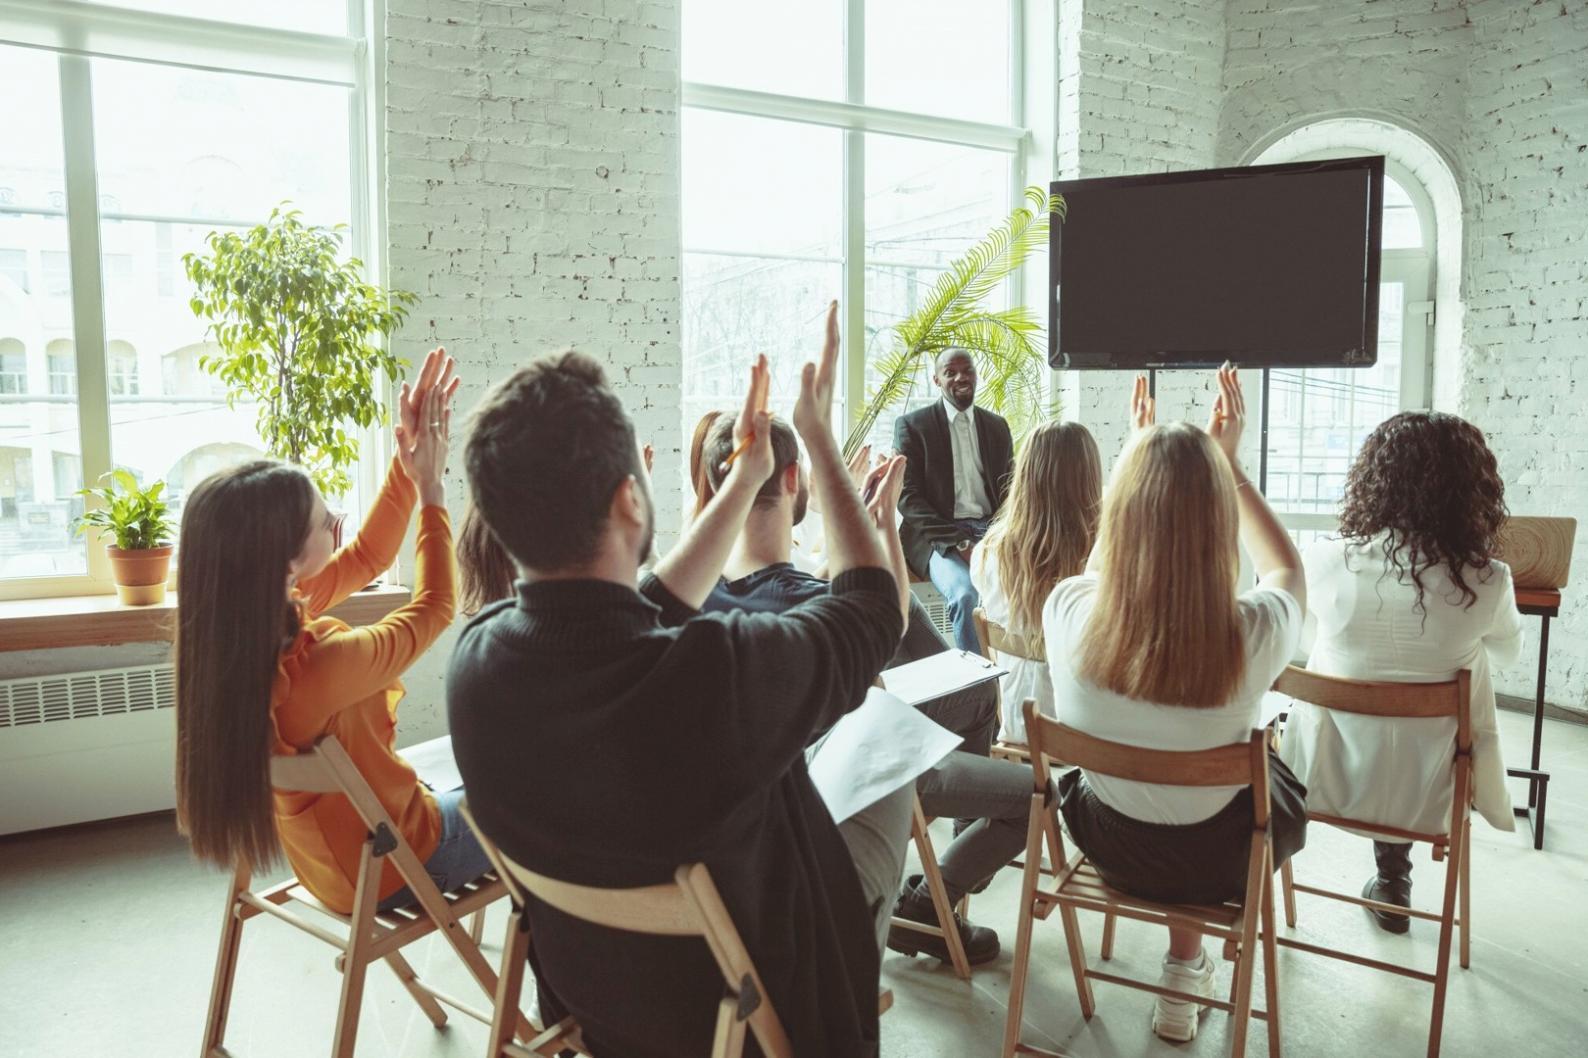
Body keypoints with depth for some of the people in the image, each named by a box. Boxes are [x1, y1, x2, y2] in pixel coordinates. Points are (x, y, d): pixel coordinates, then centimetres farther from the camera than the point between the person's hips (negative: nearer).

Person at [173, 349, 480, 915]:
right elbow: (434, 605, -21)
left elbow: (365, 558, -2)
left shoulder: (230, 635, -14)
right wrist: (431, 488, -13)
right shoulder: (322, 665, -40)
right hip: (388, 870, -8)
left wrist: (409, 458, -7)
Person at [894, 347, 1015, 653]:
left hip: (991, 532, 4)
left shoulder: (997, 426, 17)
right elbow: (908, 498, -4)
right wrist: (959, 543, -16)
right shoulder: (912, 425, 3)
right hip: (939, 537, -4)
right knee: (965, 594, -34)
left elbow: (1010, 491, 17)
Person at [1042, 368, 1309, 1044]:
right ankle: (1184, 973, 43)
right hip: (1217, 862, -1)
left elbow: (1099, 566, 0)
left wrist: (1136, 456, 5)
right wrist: (1228, 461, -1)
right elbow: (1288, 571, -4)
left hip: (1107, 845, 1)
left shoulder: (1069, 612, -28)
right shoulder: (1256, 633, -31)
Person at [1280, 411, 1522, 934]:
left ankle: (1391, 877, 46)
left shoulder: (1326, 561, -19)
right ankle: (1393, 881, 44)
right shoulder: (1487, 583, -19)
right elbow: (1508, 652, 5)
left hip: (1329, 778, 1)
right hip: (1426, 791, 0)